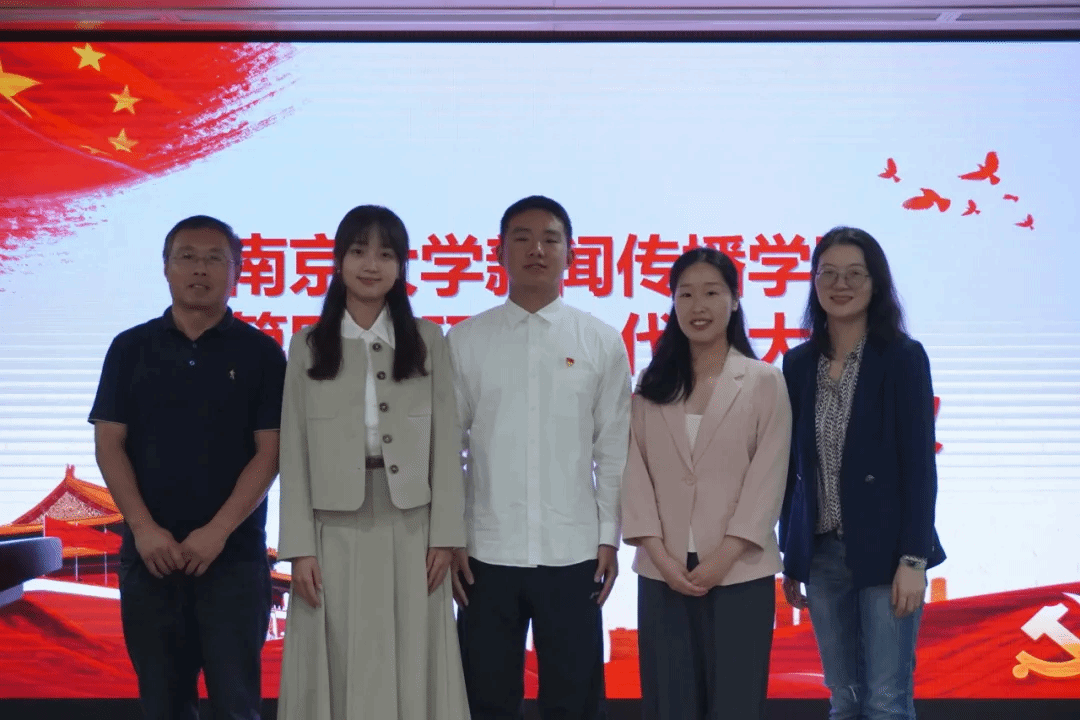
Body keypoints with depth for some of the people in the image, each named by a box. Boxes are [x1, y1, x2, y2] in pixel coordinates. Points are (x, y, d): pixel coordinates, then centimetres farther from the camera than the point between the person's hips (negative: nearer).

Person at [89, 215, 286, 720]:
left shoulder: (259, 352, 2)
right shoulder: (131, 348, 7)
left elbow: (270, 451, -4)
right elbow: (109, 444, 3)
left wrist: (217, 532, -13)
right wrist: (144, 528, -9)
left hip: (233, 553, -2)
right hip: (149, 553, 2)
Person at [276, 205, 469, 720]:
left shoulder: (427, 340, 6)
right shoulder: (308, 346, 6)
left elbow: (445, 442, 2)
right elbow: (294, 452, 2)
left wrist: (444, 534, -5)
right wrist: (300, 547, -5)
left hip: (410, 527, 0)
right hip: (336, 528, 0)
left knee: (410, 671, 4)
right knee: (339, 672, 3)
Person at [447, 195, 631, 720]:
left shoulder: (602, 343, 3)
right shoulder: (465, 341, 3)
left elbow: (613, 450, 3)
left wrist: (609, 539, 0)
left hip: (572, 554, 0)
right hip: (487, 553, 0)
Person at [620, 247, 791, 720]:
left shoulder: (764, 381, 1)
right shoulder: (651, 385, 9)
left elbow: (768, 479, -5)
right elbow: (636, 474, 3)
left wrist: (722, 558, -13)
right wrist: (661, 556, -9)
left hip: (740, 573, -2)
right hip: (663, 573, 2)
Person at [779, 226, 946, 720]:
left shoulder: (903, 357, -6)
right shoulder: (799, 364, 6)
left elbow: (919, 463, -9)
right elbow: (792, 466, 9)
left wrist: (913, 558, -14)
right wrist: (790, 557, 10)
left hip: (884, 551, -4)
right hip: (821, 553, 4)